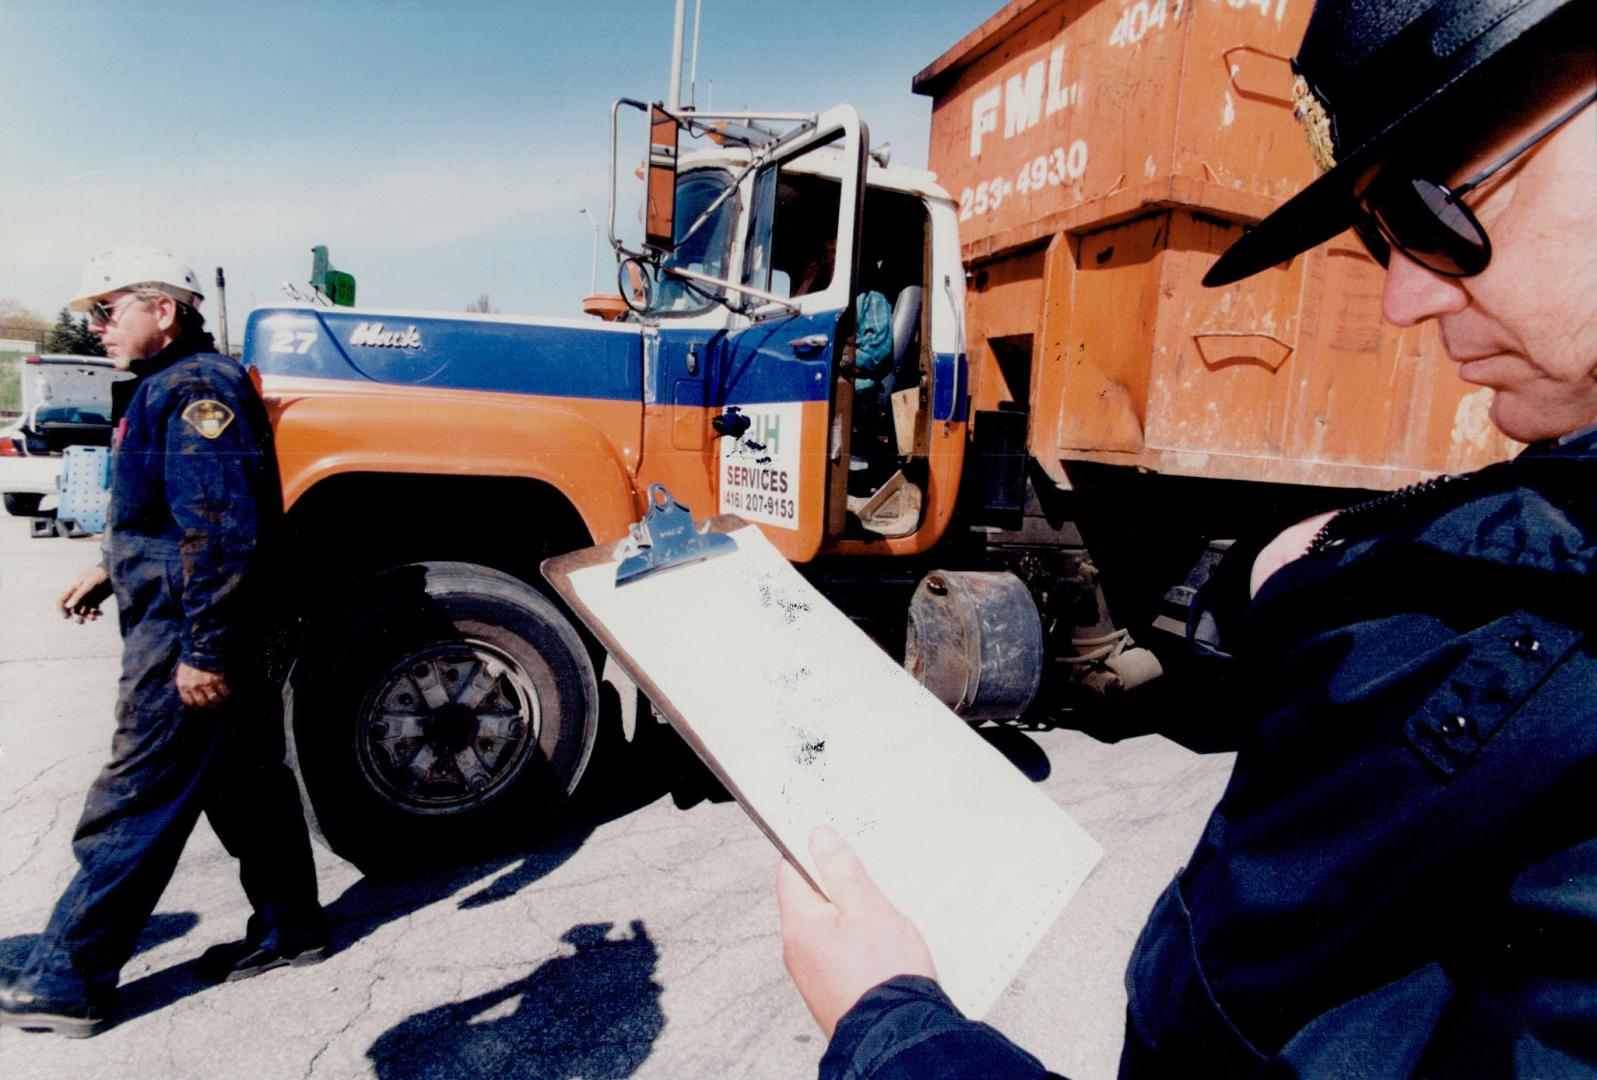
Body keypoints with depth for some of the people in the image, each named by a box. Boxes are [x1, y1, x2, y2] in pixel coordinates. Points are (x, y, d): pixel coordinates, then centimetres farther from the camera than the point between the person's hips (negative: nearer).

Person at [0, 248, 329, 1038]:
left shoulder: (196, 387, -17)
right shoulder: (171, 386, 17)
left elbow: (221, 528, -25)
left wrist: (201, 647, -25)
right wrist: (114, 571, 23)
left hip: (184, 638, -11)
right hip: (188, 627, 11)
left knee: (132, 808, 1)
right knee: (244, 779, 16)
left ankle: (65, 982, 16)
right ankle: (288, 929, 29)